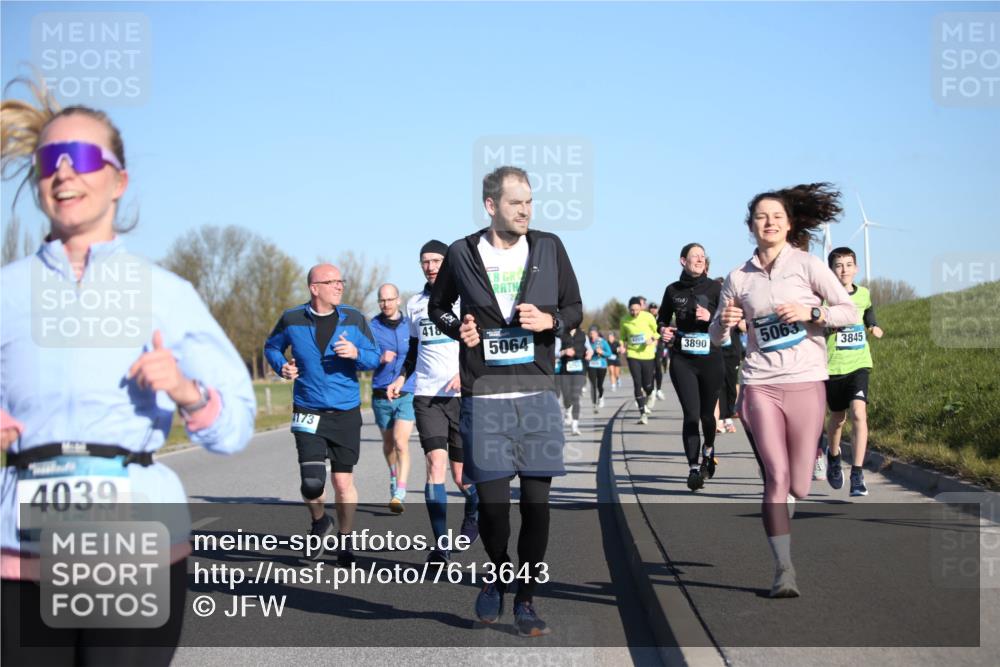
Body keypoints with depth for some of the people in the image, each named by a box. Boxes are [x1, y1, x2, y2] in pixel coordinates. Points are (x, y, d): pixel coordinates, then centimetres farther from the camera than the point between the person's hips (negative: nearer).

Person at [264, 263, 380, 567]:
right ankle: (319, 522, 21)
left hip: (346, 413, 1)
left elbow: (375, 357, 4)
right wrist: (282, 366, -3)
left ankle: (345, 540, 24)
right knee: (312, 483, -12)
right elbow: (271, 347, 17)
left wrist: (356, 353, -17)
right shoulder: (292, 319, -1)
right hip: (308, 413, -1)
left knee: (343, 481, 4)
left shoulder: (354, 319, 1)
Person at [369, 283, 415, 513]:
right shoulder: (372, 328, 1)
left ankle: (399, 495, -19)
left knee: (401, 442, -16)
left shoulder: (410, 325, 3)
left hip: (407, 393, -2)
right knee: (388, 443, 17)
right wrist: (380, 359, -20)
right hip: (381, 395, 2)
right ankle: (394, 477, 43)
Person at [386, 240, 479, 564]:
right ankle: (440, 545, -14)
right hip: (426, 395, 2)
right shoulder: (415, 303, 13)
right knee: (435, 463, -15)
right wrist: (401, 378, 9)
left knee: (461, 475, 3)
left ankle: (474, 514, 38)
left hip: (462, 395, -2)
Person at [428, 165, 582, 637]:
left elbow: (575, 309, 12)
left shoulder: (549, 248, 4)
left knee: (536, 501, 0)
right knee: (492, 501, -6)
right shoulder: (462, 254, 1)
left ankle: (526, 599, 14)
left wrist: (549, 321, -9)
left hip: (537, 394, 1)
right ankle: (498, 574, 24)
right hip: (483, 397, -1)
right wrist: (457, 328, -3)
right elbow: (438, 306, 17)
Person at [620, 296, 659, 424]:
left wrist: (652, 339, -14)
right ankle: (643, 413, -2)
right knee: (637, 383, -8)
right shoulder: (624, 320, -2)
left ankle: (650, 396, 45)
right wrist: (623, 346, -4)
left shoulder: (648, 317, -7)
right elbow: (623, 337, 14)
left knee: (647, 384, 6)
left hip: (647, 355, -1)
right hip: (633, 355, 1)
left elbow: (657, 331, 5)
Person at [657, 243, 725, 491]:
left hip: (711, 359, 0)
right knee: (691, 414, -11)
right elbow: (663, 318, 21)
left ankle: (708, 449, 42)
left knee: (707, 413, 11)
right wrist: (663, 331, 1)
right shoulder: (673, 290, 6)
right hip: (682, 361, 0)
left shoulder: (714, 288, 0)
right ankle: (694, 468, -11)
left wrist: (711, 318, -20)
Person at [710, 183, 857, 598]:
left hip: (805, 382, -1)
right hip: (760, 385, 1)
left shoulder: (807, 266, 2)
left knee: (800, 485, 2)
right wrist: (724, 322, -9)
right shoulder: (739, 278, 8)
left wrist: (810, 313, -15)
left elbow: (850, 312, 1)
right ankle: (784, 569, -6)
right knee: (776, 479, -10)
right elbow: (716, 337, 14)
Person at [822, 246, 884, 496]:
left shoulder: (863, 294, 6)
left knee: (859, 413, -17)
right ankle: (833, 456, 43)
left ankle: (857, 474, -15)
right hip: (832, 366, -1)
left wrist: (873, 327, 15)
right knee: (837, 418, 12)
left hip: (858, 364, 2)